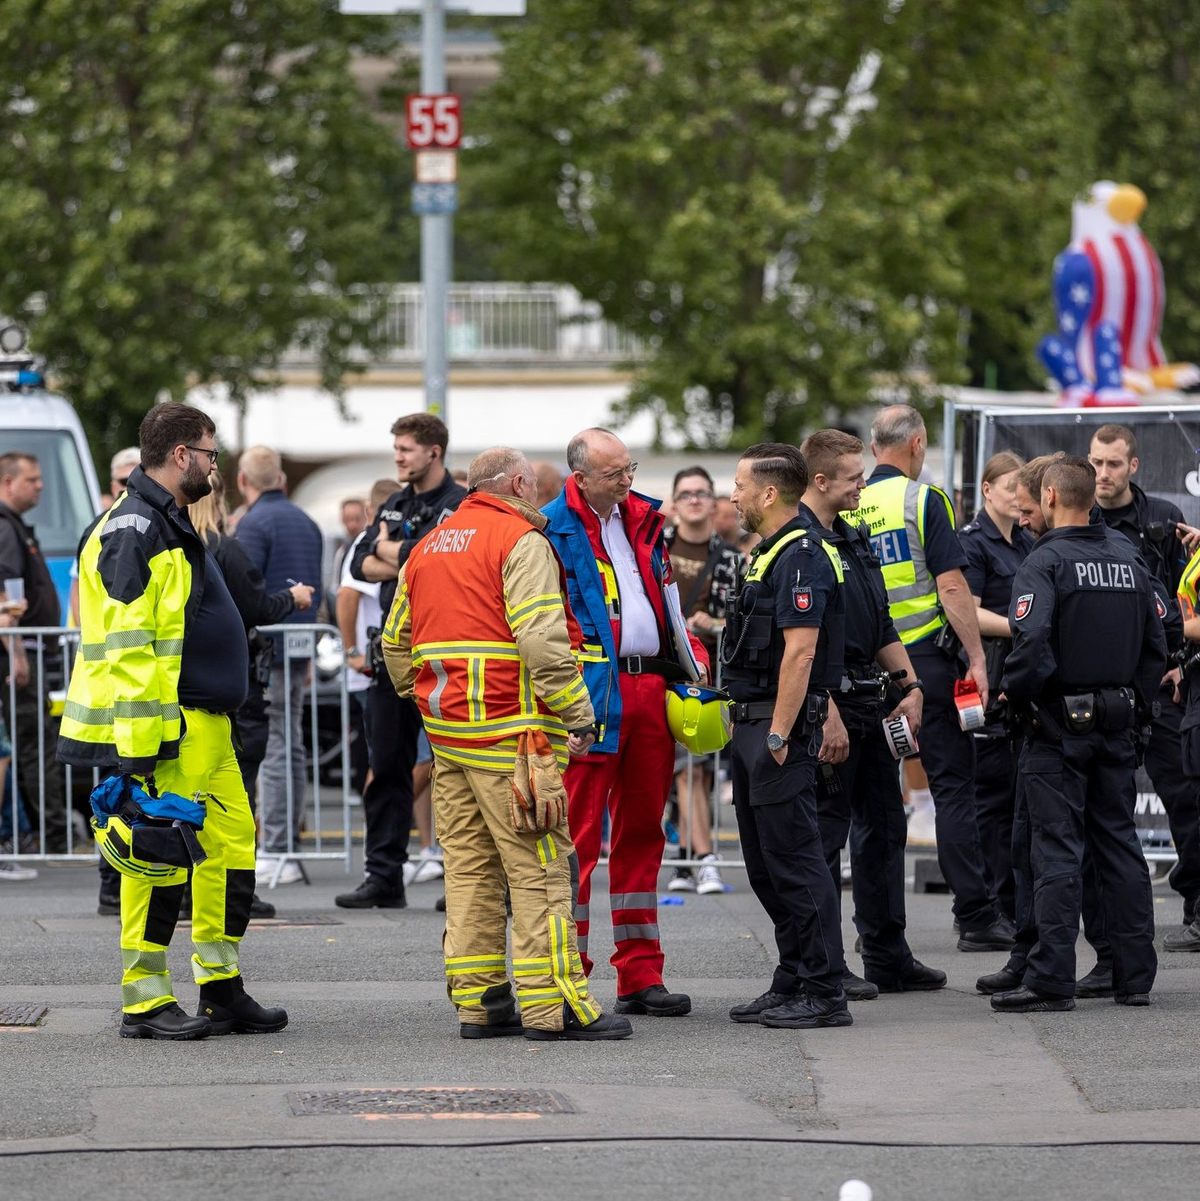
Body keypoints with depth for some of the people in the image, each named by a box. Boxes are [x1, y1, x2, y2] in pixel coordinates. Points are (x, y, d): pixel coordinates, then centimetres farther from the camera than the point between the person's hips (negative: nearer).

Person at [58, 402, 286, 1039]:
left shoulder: (170, 526, 20)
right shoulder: (134, 530, -14)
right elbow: (126, 646, -20)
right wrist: (138, 746, -23)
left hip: (206, 724, 10)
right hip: (167, 730, -10)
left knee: (232, 846, 10)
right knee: (161, 859, -6)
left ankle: (222, 992, 17)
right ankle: (145, 1002, 0)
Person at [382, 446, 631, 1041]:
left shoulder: (427, 548, 17)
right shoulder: (520, 541, -8)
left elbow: (396, 641, 22)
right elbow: (542, 640, -19)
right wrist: (578, 716, -14)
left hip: (447, 734, 8)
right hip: (510, 732, -8)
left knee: (469, 865, 11)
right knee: (539, 863, -5)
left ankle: (476, 998, 11)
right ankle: (552, 1005, -8)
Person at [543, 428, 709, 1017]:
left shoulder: (644, 519, 15)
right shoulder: (551, 530, -6)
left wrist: (691, 655, 13)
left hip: (651, 685, 7)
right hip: (591, 694, -7)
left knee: (641, 833, 11)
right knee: (578, 835, -5)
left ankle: (640, 976, 16)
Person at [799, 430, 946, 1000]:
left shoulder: (854, 540, 16)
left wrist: (910, 686, 13)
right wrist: (827, 714, -23)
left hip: (870, 698, 10)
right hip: (827, 702, -10)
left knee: (883, 825, 13)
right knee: (825, 832, -4)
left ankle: (889, 957, 20)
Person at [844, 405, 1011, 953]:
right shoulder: (923, 499, -7)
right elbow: (951, 585, -13)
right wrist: (977, 658, -11)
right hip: (925, 658, -5)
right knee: (953, 786, -2)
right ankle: (976, 917, -5)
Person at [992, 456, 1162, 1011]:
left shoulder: (1044, 563, -13)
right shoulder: (1128, 560, 9)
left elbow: (1031, 640, -26)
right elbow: (1156, 642, 12)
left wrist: (1016, 695, -10)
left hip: (1059, 722, -6)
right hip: (1117, 725, 6)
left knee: (1057, 852, -5)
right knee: (1120, 845, 11)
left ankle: (1051, 980, -8)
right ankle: (1135, 976, 12)